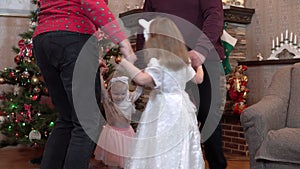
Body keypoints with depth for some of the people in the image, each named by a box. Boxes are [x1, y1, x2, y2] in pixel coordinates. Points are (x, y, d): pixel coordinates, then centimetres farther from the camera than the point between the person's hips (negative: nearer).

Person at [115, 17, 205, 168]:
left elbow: (142, 79, -33)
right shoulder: (183, 60, 8)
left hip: (163, 110, -7)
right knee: (180, 150, 12)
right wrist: (199, 66, 41)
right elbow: (198, 79, 20)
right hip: (181, 106, 7)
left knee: (160, 150, -4)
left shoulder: (157, 62, -15)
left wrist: (123, 62, -26)